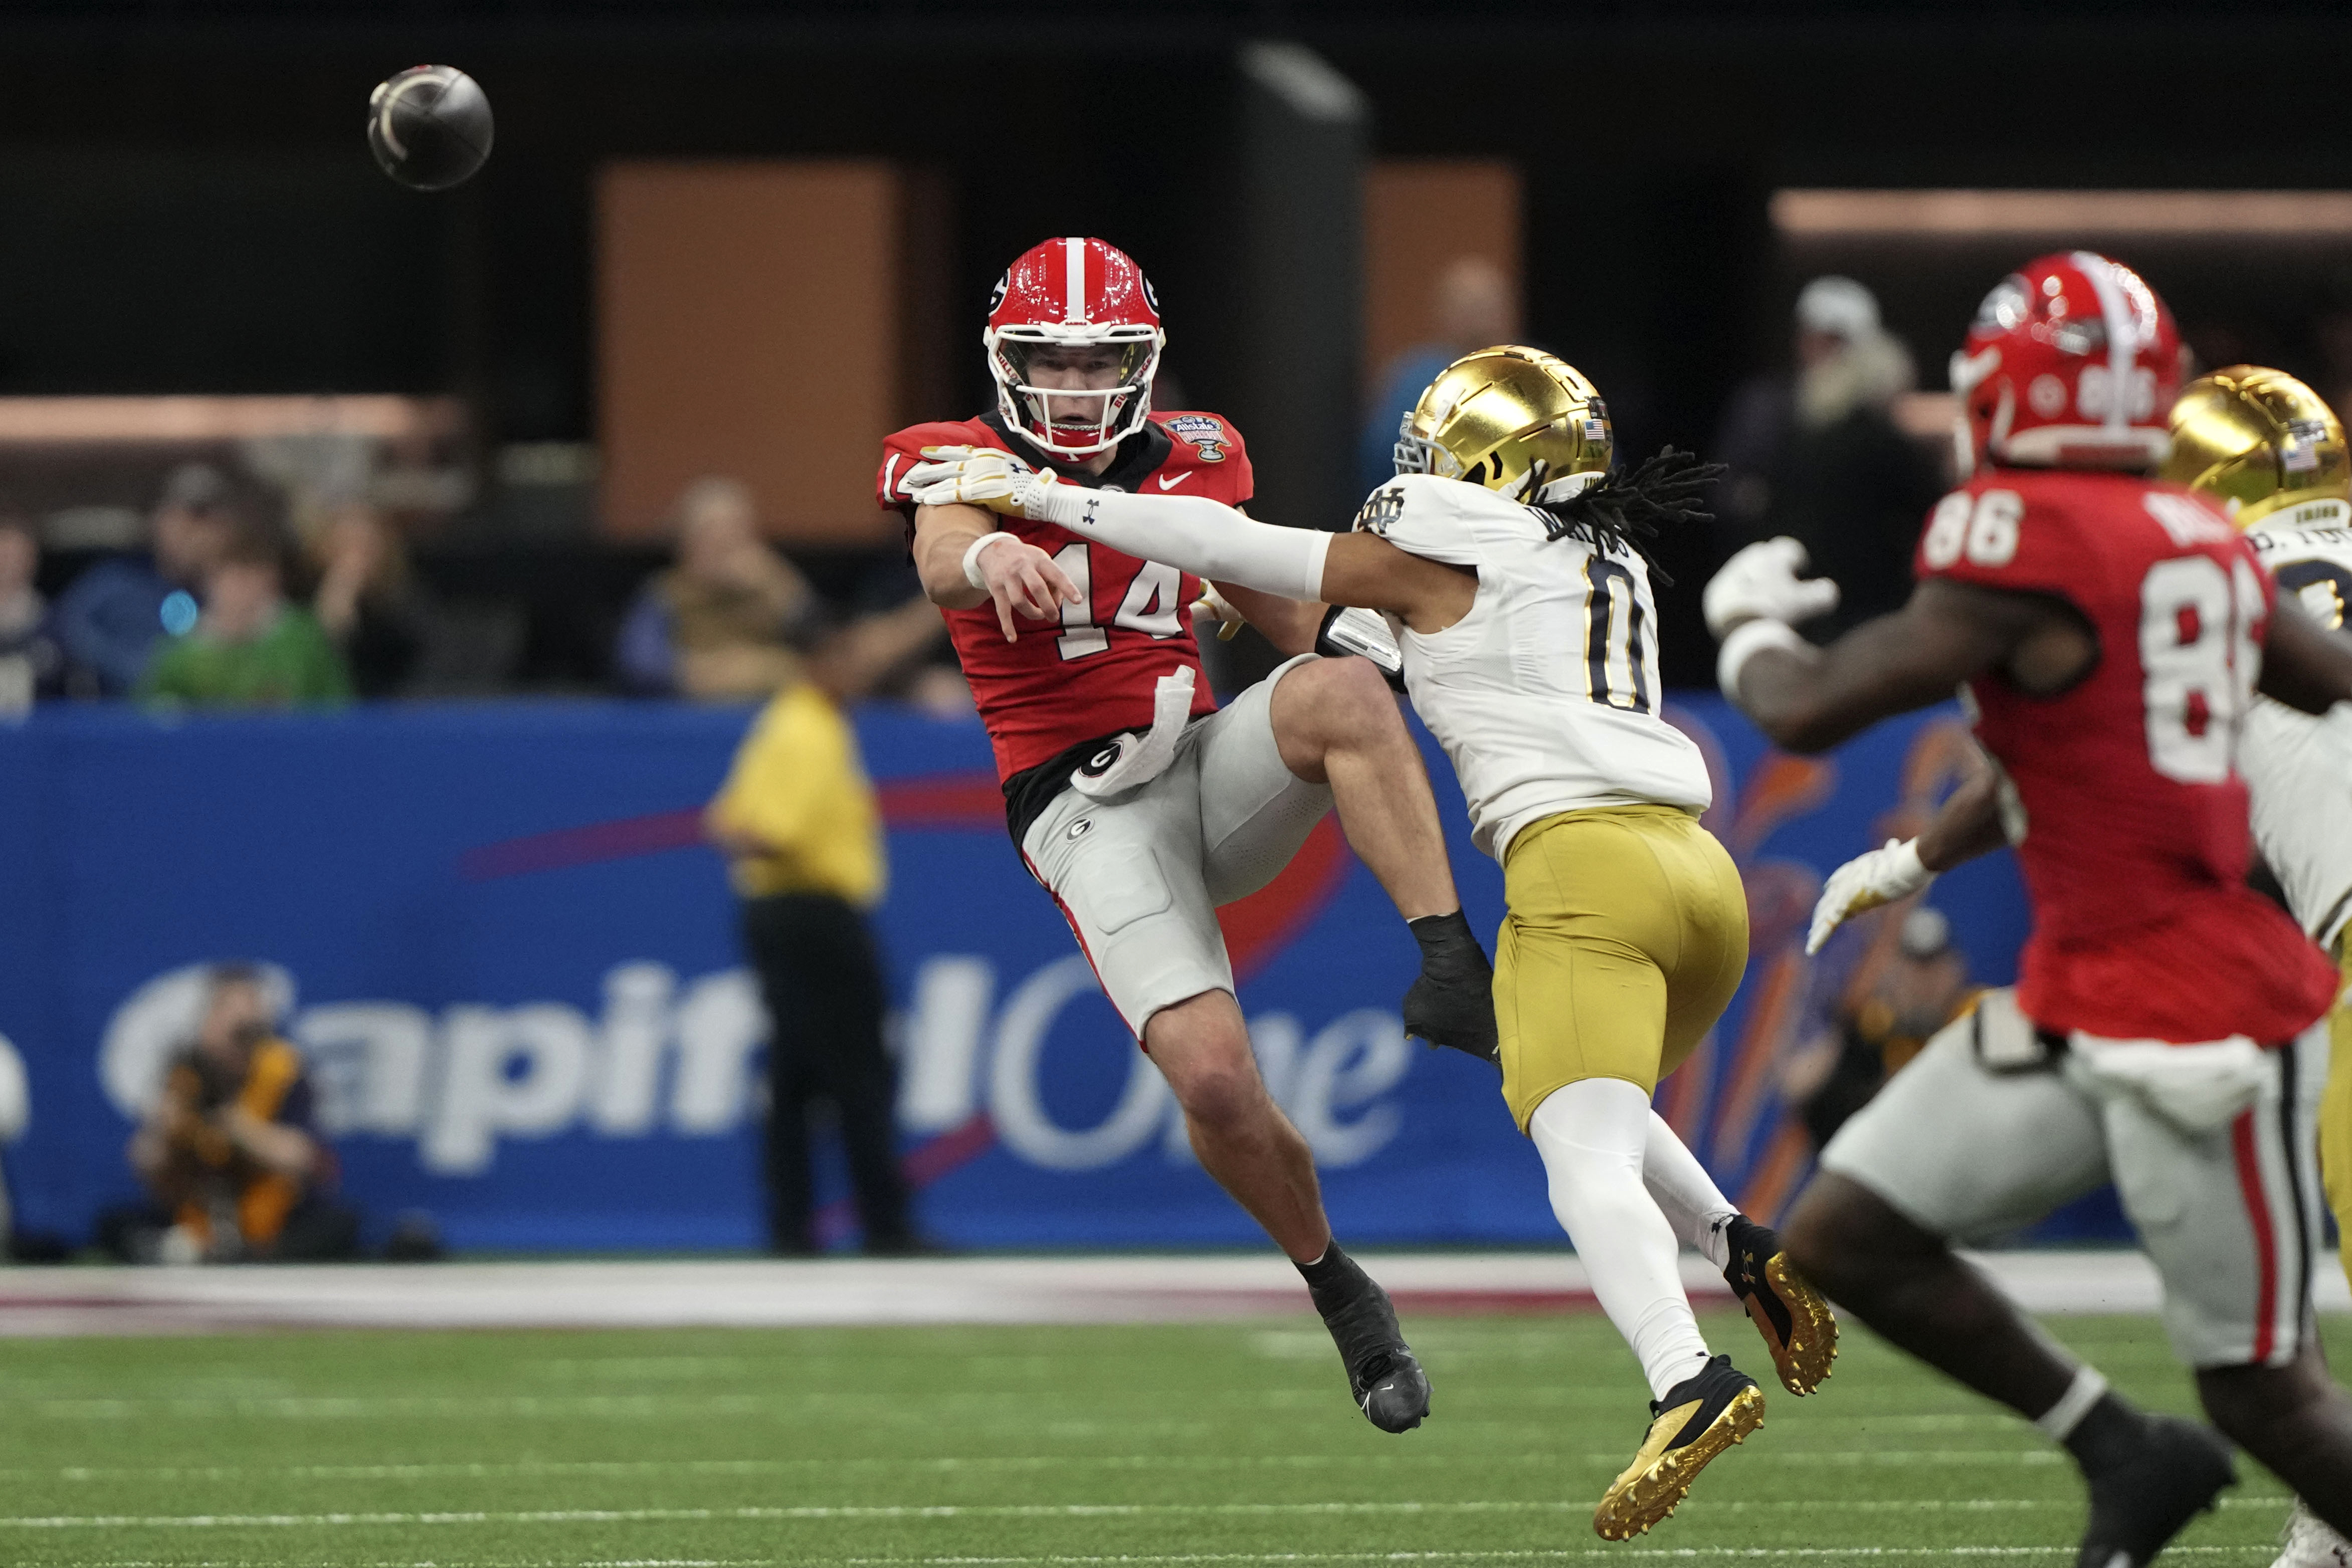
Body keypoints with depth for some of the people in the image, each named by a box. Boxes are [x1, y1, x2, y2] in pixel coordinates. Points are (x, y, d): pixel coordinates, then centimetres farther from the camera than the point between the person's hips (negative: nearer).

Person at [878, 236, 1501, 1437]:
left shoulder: (1189, 464, 11)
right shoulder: (963, 463, -2)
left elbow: (1294, 619, 25)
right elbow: (942, 561, -28)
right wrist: (991, 555, -50)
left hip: (1210, 762, 3)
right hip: (1087, 813, -3)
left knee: (1341, 694, -33)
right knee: (1214, 1081, -22)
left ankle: (1456, 968, -35)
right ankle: (1339, 1292, 4)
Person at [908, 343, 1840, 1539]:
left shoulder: (1438, 560, 6)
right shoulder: (1612, 566, 25)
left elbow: (1235, 552, 10)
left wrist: (1042, 499, 17)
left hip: (1580, 860, -7)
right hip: (1701, 870, 7)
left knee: (1584, 1160, -17)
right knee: (1600, 1115, 29)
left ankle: (1689, 1381, -39)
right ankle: (1741, 1250, 5)